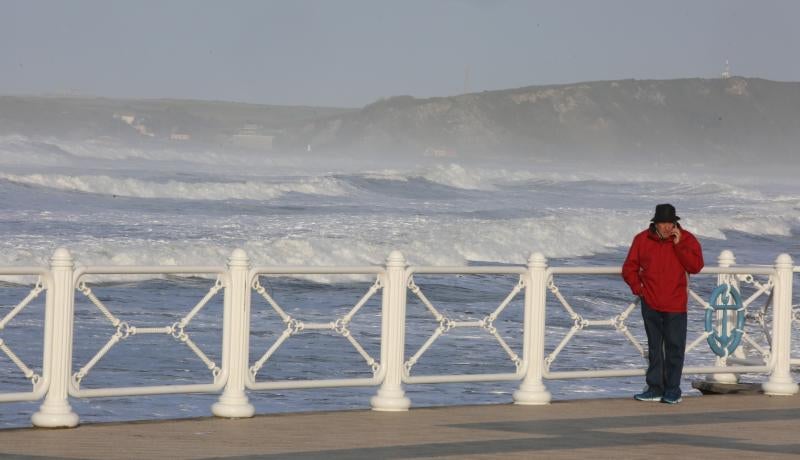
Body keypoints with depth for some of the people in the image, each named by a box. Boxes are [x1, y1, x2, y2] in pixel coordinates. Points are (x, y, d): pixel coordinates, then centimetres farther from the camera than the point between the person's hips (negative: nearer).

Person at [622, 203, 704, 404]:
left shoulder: (686, 239, 0)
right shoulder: (642, 239, 3)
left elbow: (696, 266, -12)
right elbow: (629, 268, 10)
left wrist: (679, 244, -16)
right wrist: (637, 287, -3)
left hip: (675, 305, -2)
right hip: (650, 304, 2)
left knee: (674, 348, -3)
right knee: (654, 347, 9)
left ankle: (672, 390, 4)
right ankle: (655, 388, 14)